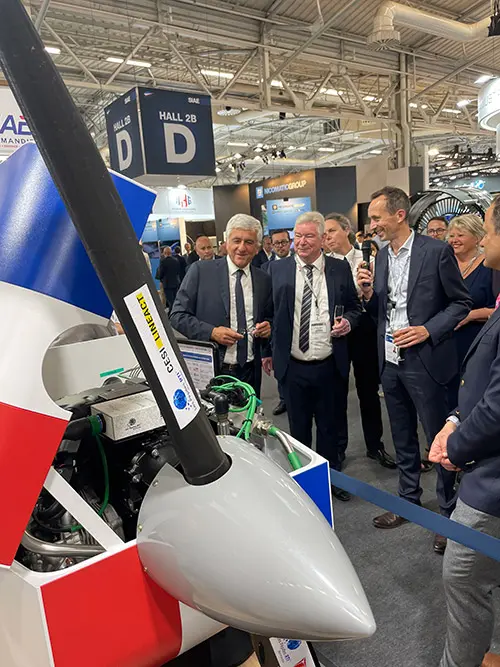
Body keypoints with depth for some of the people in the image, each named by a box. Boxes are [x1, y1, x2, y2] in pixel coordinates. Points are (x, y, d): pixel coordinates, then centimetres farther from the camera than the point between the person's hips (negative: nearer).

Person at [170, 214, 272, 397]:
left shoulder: (264, 280, 5)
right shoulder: (200, 271, -5)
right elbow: (177, 315, -5)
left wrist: (268, 327, -5)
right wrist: (211, 332, -18)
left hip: (250, 371, 3)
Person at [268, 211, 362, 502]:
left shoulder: (340, 269, 0)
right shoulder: (278, 269, 0)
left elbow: (355, 306, 10)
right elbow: (270, 312, 4)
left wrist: (348, 321, -11)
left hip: (330, 366, 0)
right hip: (293, 367, 0)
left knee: (329, 426, 17)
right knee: (298, 428, 16)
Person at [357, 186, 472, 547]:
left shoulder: (437, 250, -9)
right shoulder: (381, 256, 9)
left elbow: (461, 303, -5)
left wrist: (428, 331, -17)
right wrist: (368, 294, -6)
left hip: (424, 361, -6)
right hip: (390, 362, 6)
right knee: (403, 439, 18)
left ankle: (450, 510, 25)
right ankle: (409, 500, 35)